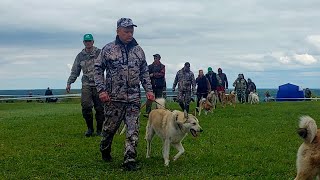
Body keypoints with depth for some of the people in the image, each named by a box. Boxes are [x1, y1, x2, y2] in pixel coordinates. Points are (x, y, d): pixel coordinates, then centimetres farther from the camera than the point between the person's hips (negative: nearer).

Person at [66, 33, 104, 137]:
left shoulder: (99, 53, 4)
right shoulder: (80, 56, 14)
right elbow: (75, 72, 19)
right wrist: (69, 83, 10)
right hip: (86, 85, 2)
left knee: (99, 108, 0)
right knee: (86, 106, -11)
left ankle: (99, 129, 14)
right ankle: (90, 128, 5)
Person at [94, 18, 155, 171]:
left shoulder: (138, 50, 8)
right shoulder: (108, 49, -2)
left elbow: (144, 72, 15)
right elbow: (98, 69, 1)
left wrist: (148, 90, 5)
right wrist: (101, 90, -8)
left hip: (134, 98, 2)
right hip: (114, 98, -2)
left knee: (133, 130, -3)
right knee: (109, 127, 10)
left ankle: (129, 161, 0)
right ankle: (105, 151, 37)